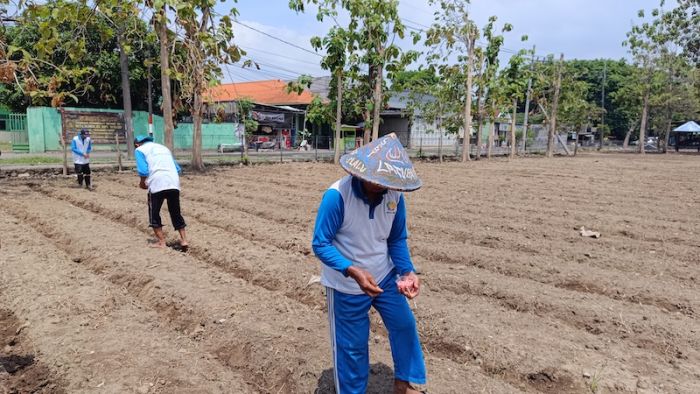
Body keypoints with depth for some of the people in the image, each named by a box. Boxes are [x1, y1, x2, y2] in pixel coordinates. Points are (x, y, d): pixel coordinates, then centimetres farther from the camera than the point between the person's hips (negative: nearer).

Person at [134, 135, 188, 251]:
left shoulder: (140, 150, 11)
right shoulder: (164, 147, 27)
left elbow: (143, 170, -4)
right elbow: (178, 169, 20)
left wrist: (142, 183, 13)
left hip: (157, 184, -4)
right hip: (174, 183, 5)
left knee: (154, 213, 12)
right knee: (176, 213, 15)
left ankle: (161, 242, 12)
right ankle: (184, 240, 13)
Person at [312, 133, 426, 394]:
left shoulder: (394, 194, -12)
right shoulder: (336, 196, -27)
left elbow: (398, 240, 0)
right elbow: (320, 244, -23)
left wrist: (407, 272, -15)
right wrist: (353, 271, -35)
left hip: (385, 277, 5)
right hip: (347, 286, -5)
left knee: (405, 326, 16)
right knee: (352, 346, 10)